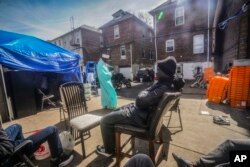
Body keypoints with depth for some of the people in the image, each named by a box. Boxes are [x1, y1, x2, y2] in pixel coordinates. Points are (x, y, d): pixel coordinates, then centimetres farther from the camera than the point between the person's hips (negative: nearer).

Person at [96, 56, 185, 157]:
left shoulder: (163, 88, -30)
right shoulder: (170, 82, 0)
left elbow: (140, 101, -34)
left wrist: (143, 93, -8)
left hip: (141, 117, -11)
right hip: (145, 111, 11)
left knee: (105, 120, -2)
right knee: (116, 111, 24)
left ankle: (109, 150, 22)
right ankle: (112, 143, 38)